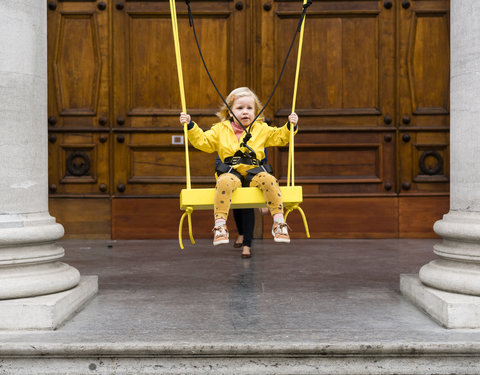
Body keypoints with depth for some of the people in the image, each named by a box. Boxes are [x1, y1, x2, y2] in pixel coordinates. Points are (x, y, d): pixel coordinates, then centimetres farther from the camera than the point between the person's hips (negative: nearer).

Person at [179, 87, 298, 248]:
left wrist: (290, 126, 6)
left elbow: (280, 137, 20)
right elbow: (202, 141, 13)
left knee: (269, 180, -31)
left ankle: (279, 222, -26)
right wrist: (190, 126, 4)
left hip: (254, 171, 1)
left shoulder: (262, 129, 18)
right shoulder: (220, 130, 15)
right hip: (231, 172, -1)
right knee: (225, 182, -36)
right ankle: (220, 224, -35)